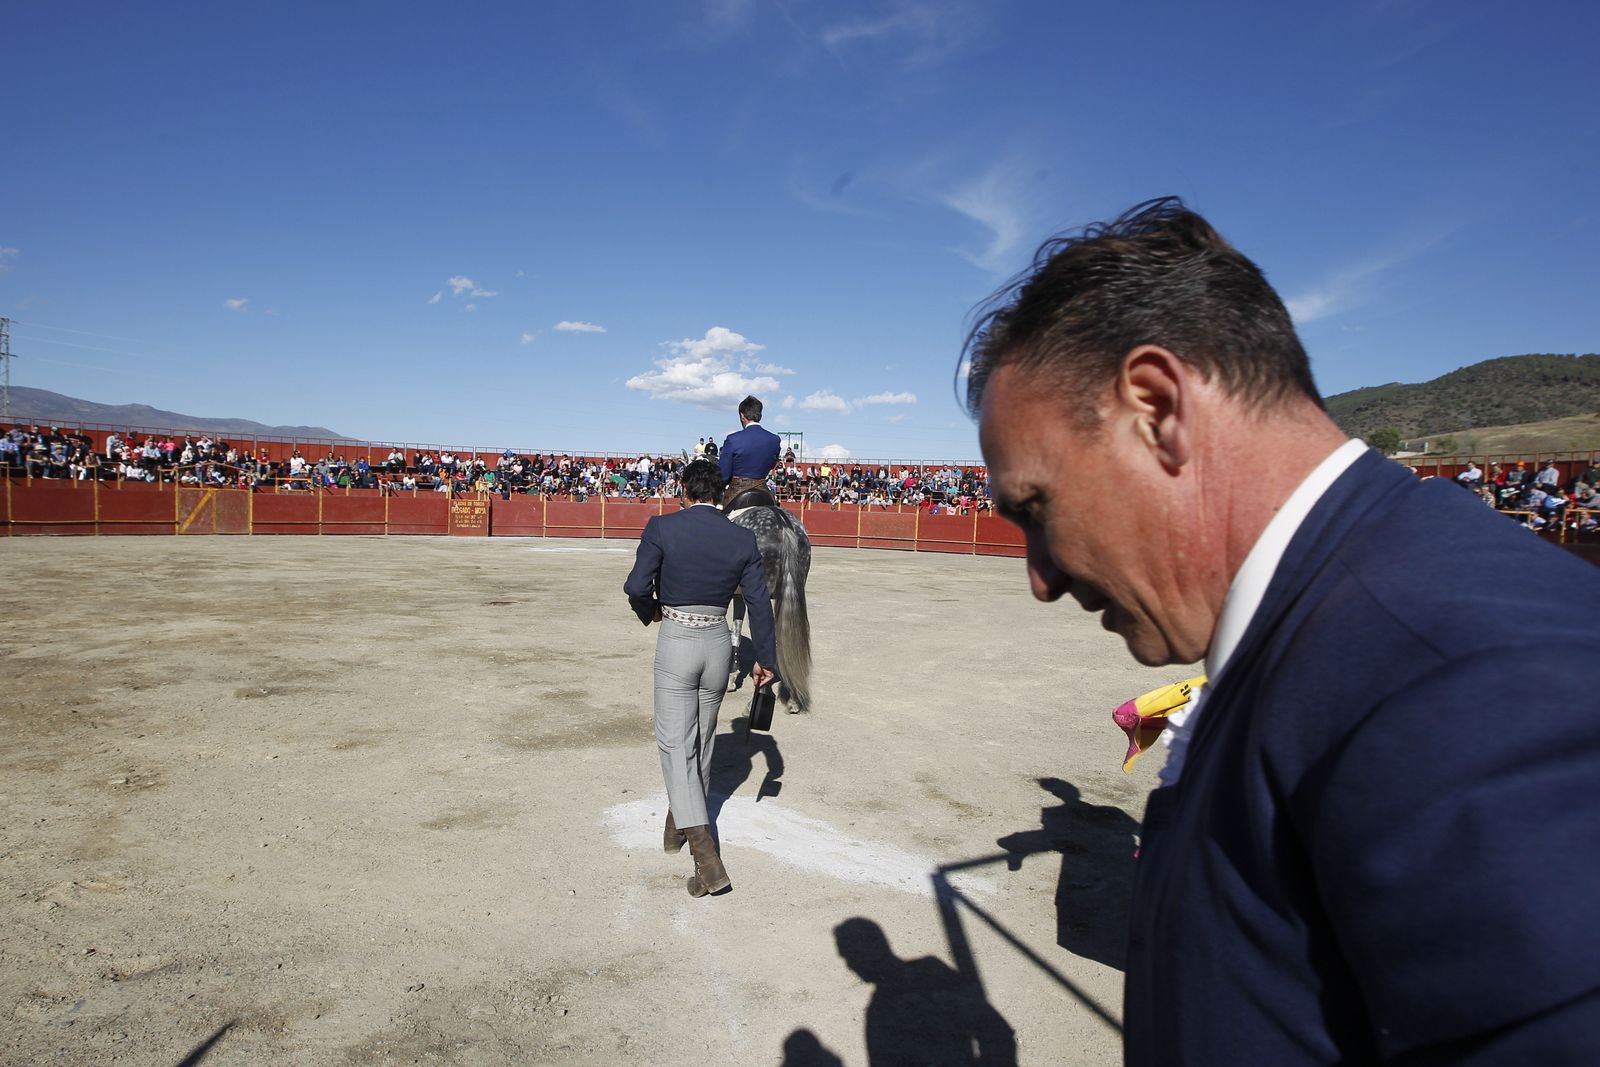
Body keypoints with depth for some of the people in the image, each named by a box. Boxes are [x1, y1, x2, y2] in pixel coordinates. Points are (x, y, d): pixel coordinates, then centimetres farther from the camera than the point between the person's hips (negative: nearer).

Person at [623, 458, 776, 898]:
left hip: (676, 641, -4)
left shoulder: (662, 528, -10)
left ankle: (705, 854, -12)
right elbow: (760, 603, 0)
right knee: (701, 741, 20)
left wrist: (651, 612, 5)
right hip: (719, 643, 4)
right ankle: (679, 824, 39)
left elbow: (636, 586, -18)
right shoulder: (743, 539, -1)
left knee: (675, 744, 0)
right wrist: (764, 658, 8)